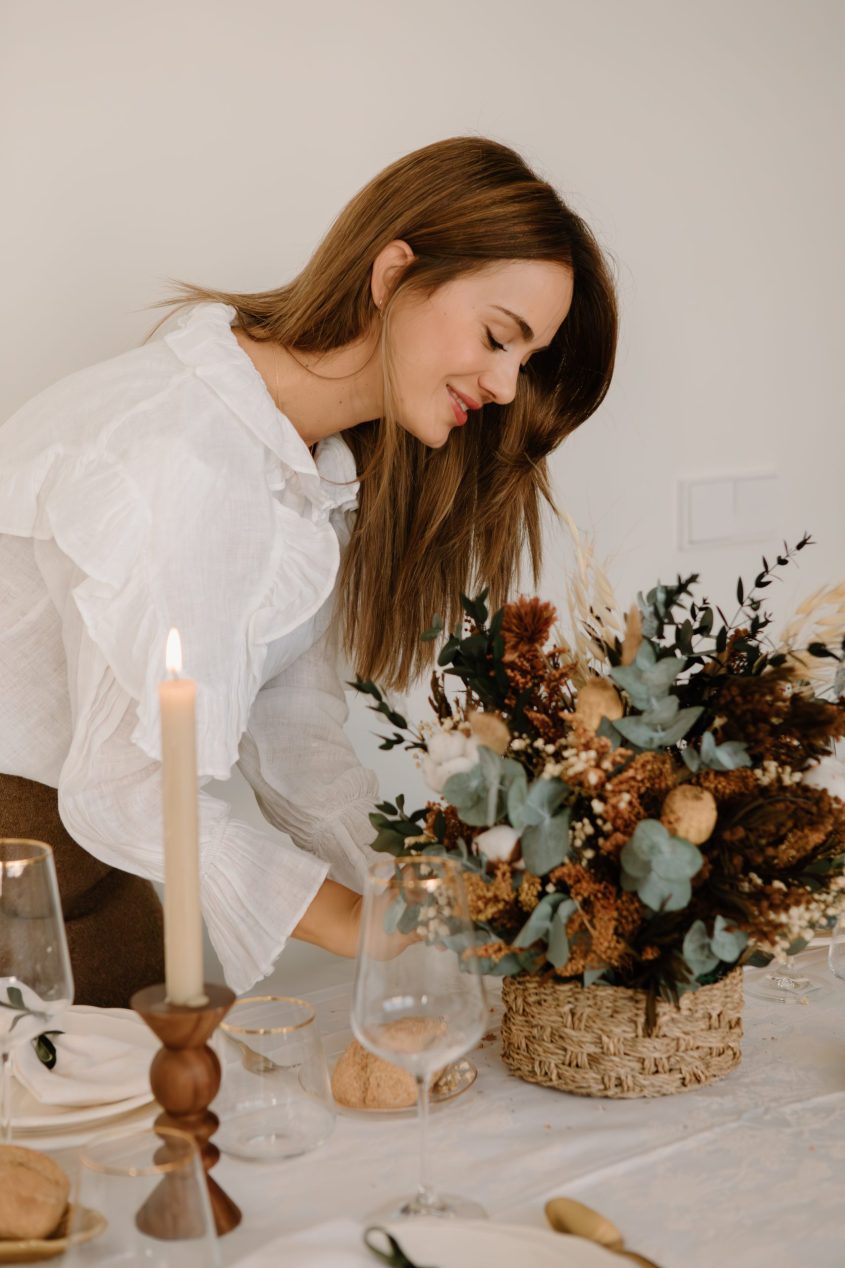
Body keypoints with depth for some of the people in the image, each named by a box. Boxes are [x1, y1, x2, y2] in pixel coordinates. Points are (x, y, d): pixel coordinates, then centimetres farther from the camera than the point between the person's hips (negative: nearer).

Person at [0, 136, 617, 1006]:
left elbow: (289, 723, -1)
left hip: (83, 816, 8)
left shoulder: (319, 454, 1)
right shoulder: (181, 461, -29)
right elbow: (133, 787, -28)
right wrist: (373, 934, -25)